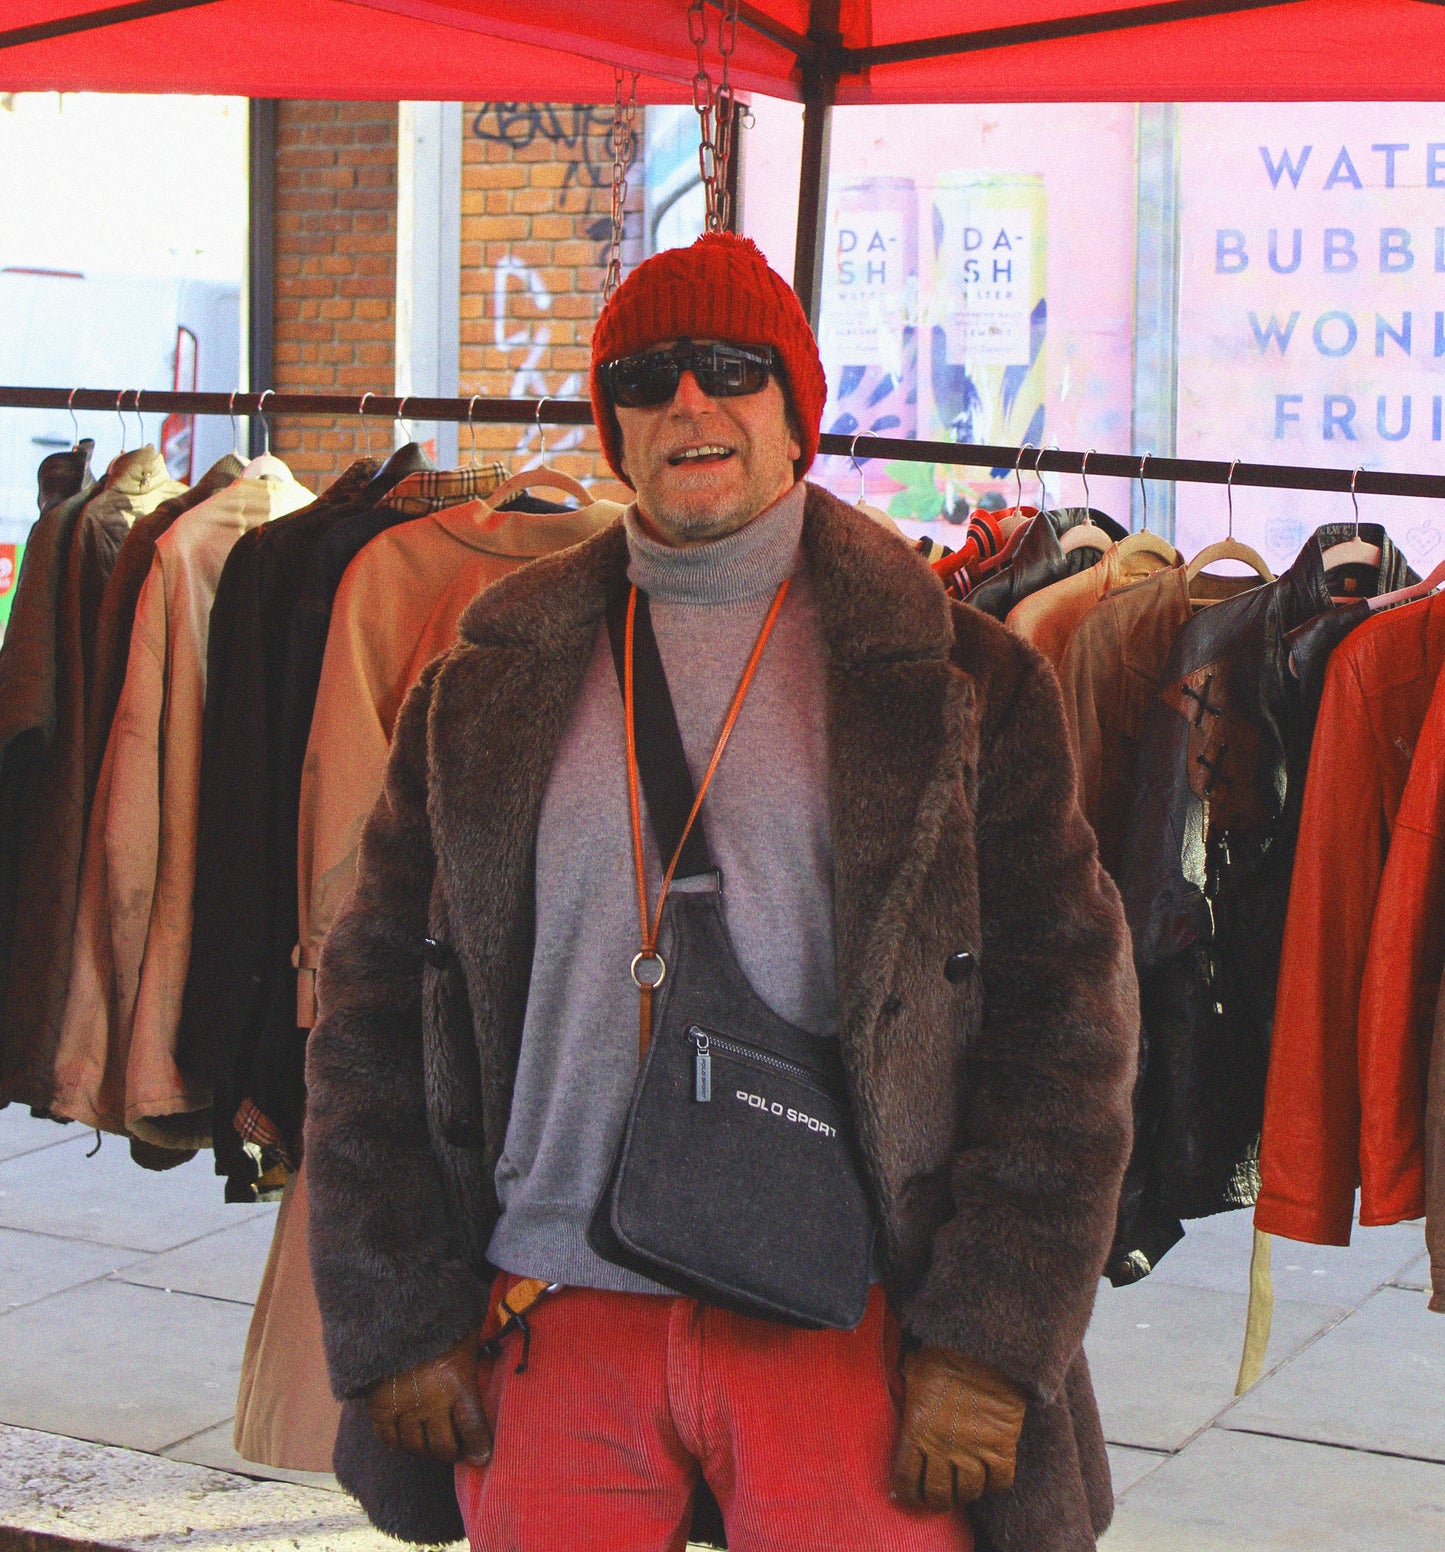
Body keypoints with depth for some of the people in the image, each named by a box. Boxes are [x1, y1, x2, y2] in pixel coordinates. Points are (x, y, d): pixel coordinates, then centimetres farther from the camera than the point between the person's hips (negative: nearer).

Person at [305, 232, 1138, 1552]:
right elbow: (375, 1014, 9)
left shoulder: (963, 683, 2)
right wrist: (400, 1324, 3)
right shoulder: (485, 693, 8)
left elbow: (1066, 1020, -1)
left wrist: (989, 1341, -8)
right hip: (552, 1322, 2)